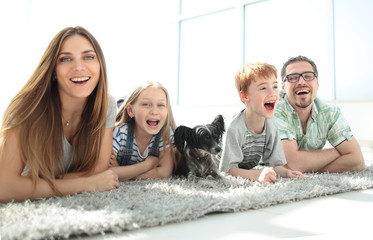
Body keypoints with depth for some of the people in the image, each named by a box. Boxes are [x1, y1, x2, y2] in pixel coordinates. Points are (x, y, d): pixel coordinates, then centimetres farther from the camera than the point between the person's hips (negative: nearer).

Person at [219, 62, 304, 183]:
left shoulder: (271, 126, -13)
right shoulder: (235, 129, -32)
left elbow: (276, 164, -8)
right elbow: (228, 169, -32)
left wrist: (286, 172, -31)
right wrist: (256, 175, -47)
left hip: (249, 172, 7)